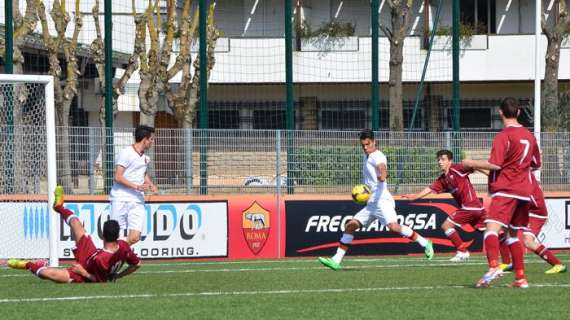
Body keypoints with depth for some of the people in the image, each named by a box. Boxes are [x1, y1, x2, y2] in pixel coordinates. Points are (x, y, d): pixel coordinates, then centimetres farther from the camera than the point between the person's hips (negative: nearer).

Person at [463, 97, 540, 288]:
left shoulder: (504, 136, -10)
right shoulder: (528, 135, 13)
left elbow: (495, 164, -18)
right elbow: (536, 164, 23)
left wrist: (472, 164, -5)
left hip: (505, 189, -8)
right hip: (524, 191, 8)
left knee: (492, 228, -20)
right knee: (513, 234, 17)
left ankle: (493, 267, -42)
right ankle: (520, 278, 14)